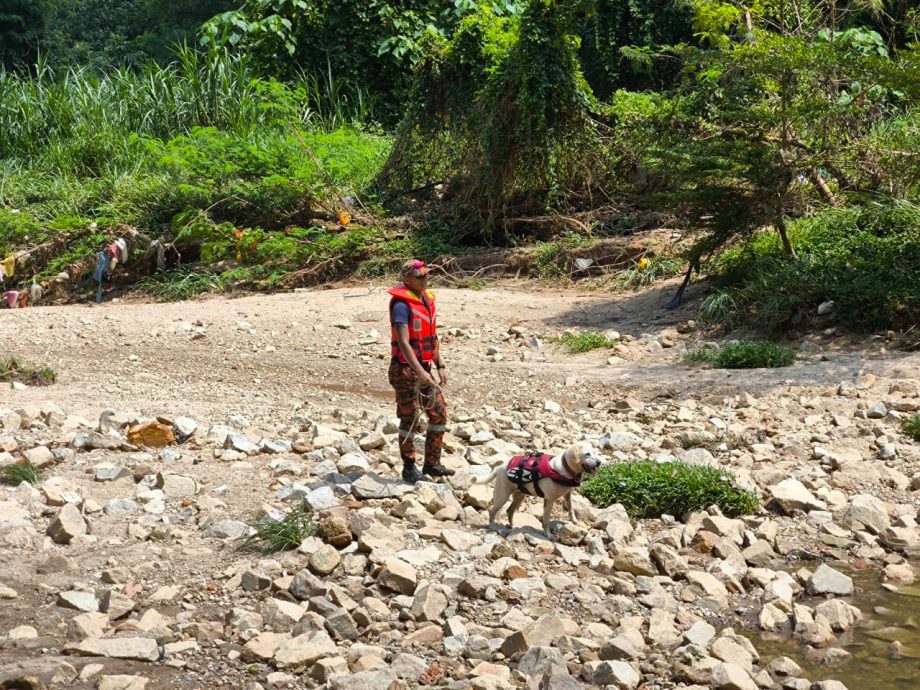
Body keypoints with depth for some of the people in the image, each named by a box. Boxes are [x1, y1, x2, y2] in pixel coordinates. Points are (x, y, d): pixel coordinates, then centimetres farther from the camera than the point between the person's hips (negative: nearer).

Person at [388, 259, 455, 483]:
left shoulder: (427, 299, 10)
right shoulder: (402, 304, -17)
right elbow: (403, 342, -25)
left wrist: (440, 366, 14)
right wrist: (420, 372, -30)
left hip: (423, 368, 8)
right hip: (405, 370, -8)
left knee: (439, 413, 8)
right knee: (410, 419, 1)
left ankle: (432, 463, 18)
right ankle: (409, 467, 14)